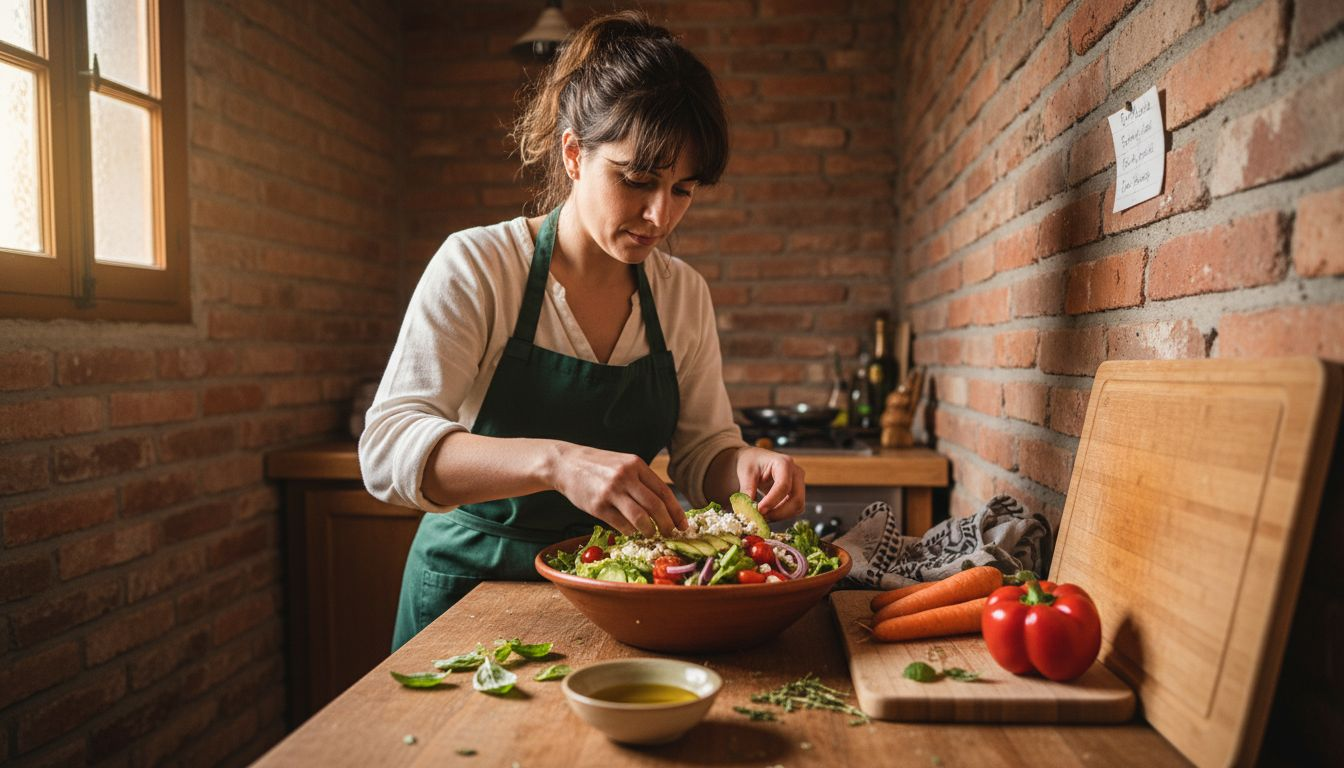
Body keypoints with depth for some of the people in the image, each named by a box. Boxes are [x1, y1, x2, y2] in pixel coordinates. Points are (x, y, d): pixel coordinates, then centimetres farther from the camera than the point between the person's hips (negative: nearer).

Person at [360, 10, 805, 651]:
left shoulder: (684, 293, 1)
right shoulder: (477, 266, -12)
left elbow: (701, 453, 6)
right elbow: (388, 451, -23)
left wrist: (744, 465, -18)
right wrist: (554, 461, -39)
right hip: (473, 588, -2)